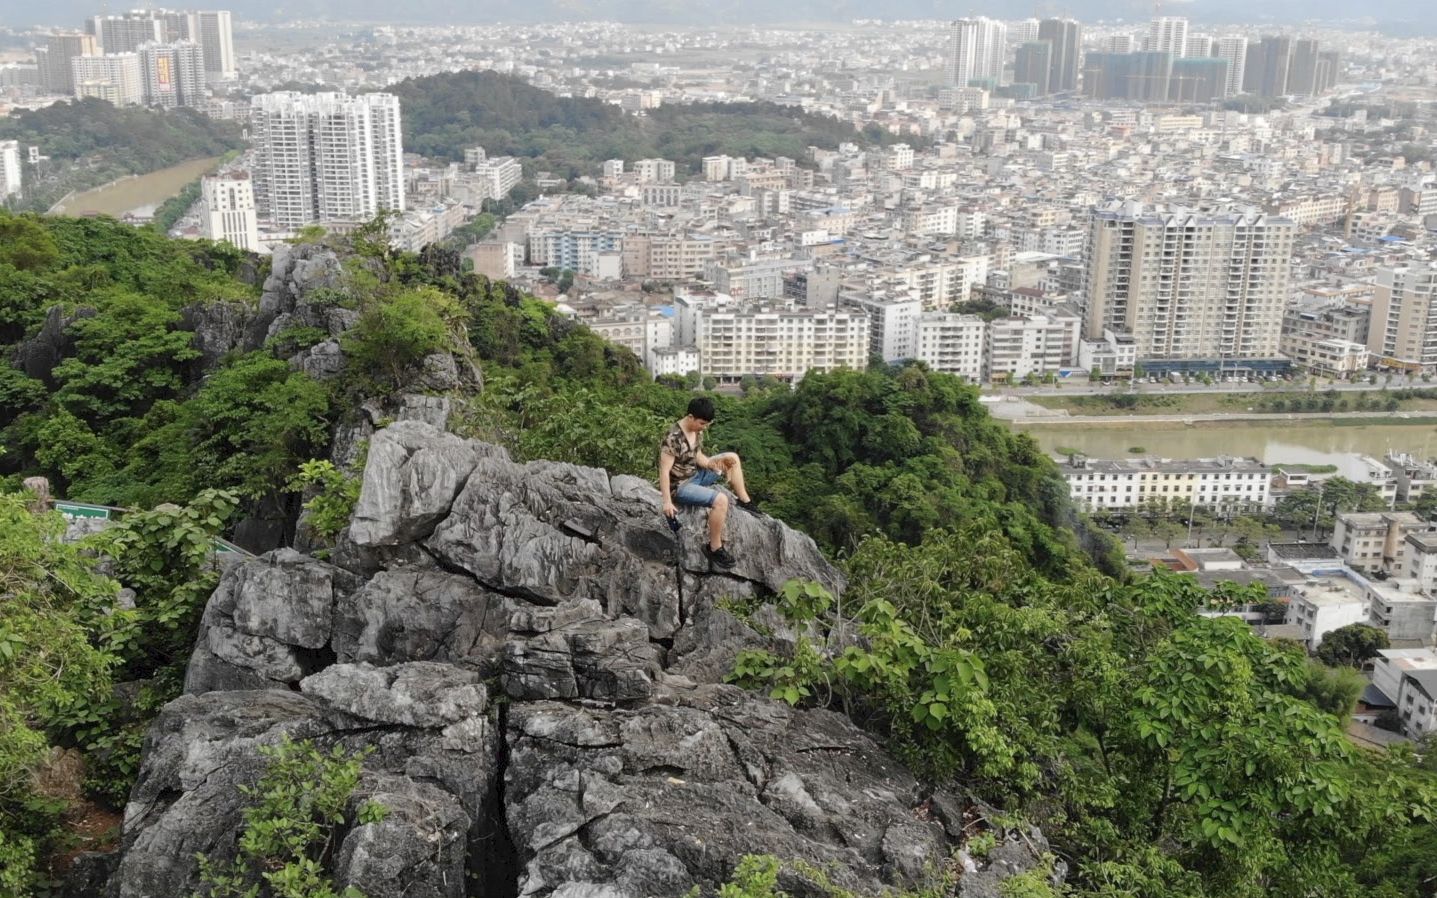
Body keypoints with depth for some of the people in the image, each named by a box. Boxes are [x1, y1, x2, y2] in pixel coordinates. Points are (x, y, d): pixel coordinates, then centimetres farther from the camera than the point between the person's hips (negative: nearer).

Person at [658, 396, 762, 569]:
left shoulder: (697, 431, -2)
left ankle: (744, 501, 18)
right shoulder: (673, 439, -28)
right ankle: (714, 548, -15)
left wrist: (711, 464, -15)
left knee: (732, 458, 9)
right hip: (679, 486, -9)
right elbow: (664, 471, -26)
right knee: (720, 500, -28)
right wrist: (667, 502, -29)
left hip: (695, 475, 9)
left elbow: (698, 456, 7)